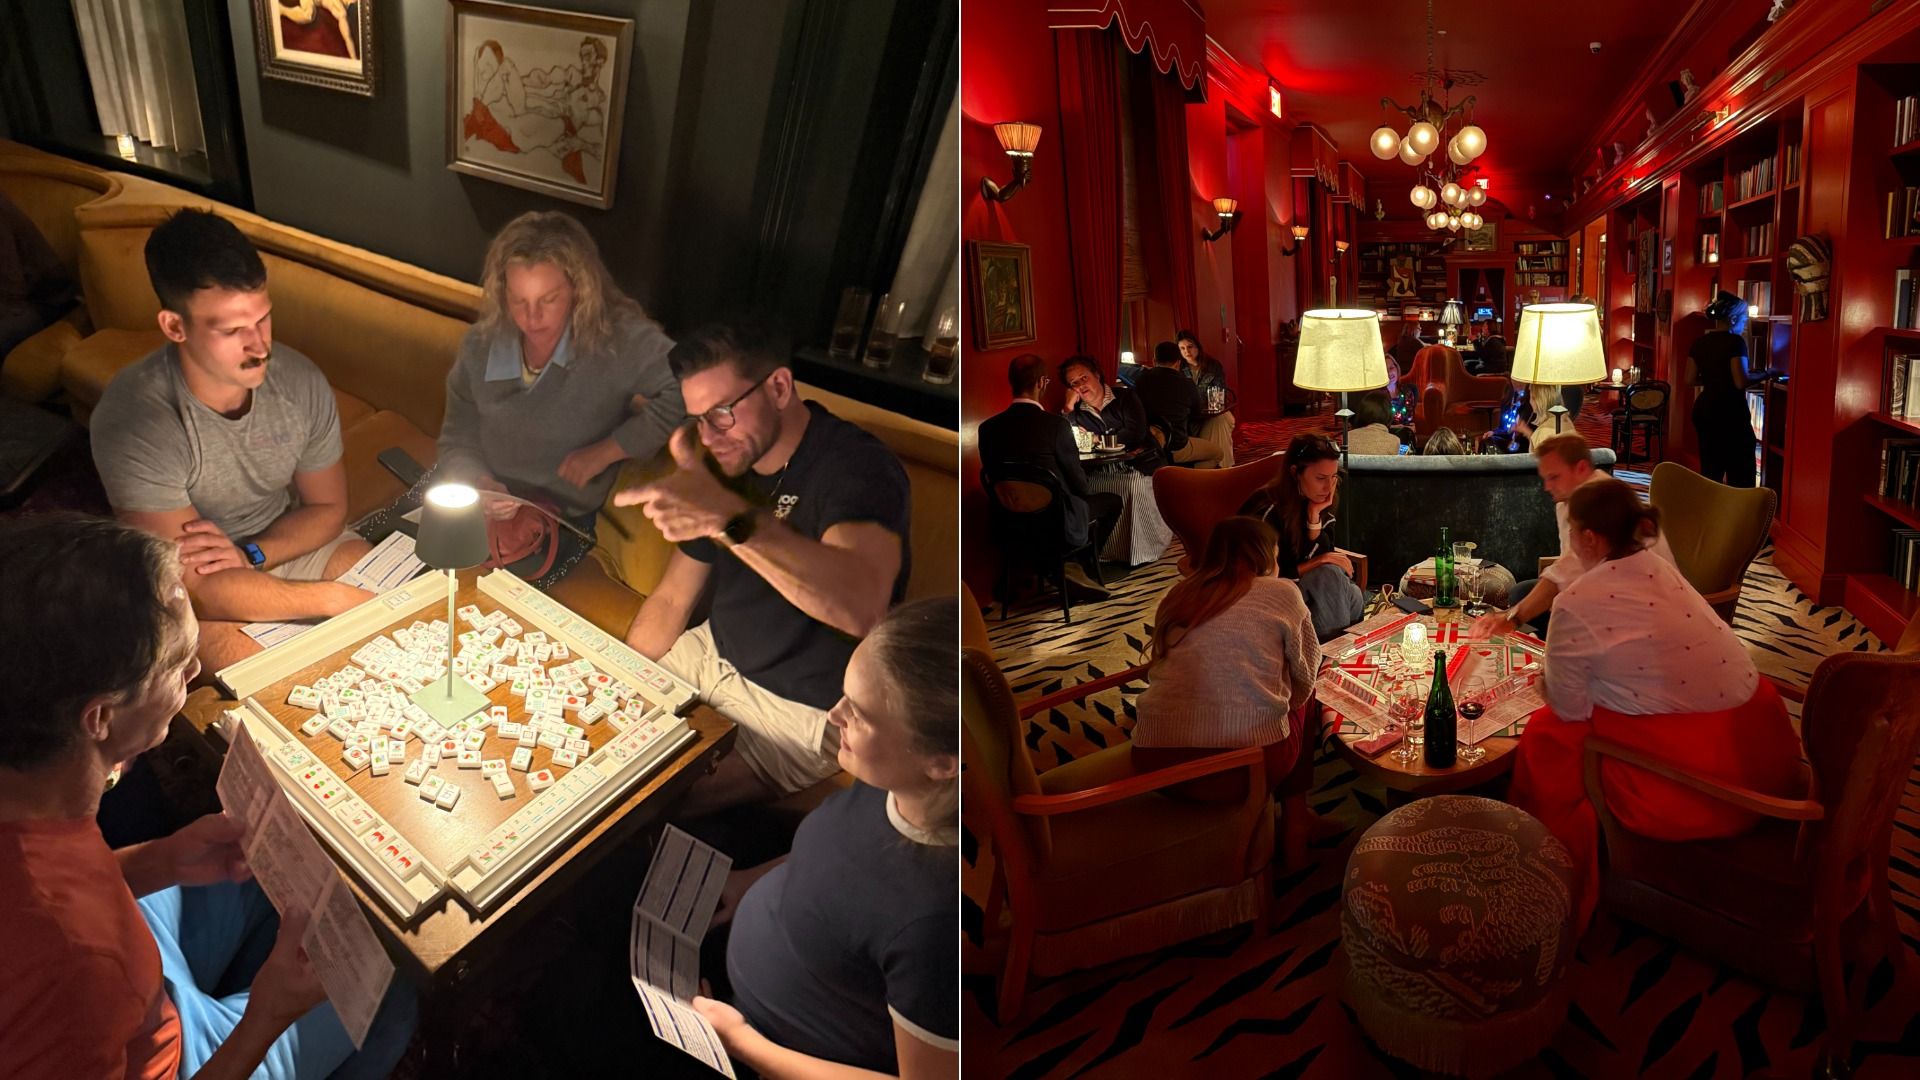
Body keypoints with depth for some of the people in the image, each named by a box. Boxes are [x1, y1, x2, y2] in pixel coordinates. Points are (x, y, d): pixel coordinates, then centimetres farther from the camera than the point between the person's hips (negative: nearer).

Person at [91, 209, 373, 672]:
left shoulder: (300, 382, -15)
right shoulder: (132, 421, -27)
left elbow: (328, 507, 0)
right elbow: (198, 590, -26)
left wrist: (249, 553, -18)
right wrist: (335, 599, -26)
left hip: (287, 543, 5)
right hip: (199, 589, -4)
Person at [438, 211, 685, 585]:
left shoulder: (620, 339, -17)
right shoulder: (479, 346, 0)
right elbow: (458, 442, 7)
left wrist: (605, 452, -26)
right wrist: (478, 485, -17)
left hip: (567, 523, -4)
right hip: (489, 511, 4)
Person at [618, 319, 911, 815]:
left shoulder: (857, 466, -25)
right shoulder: (728, 464, 2)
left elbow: (861, 607, -46)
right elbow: (671, 600, 8)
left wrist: (731, 518, -55)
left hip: (802, 712, -8)